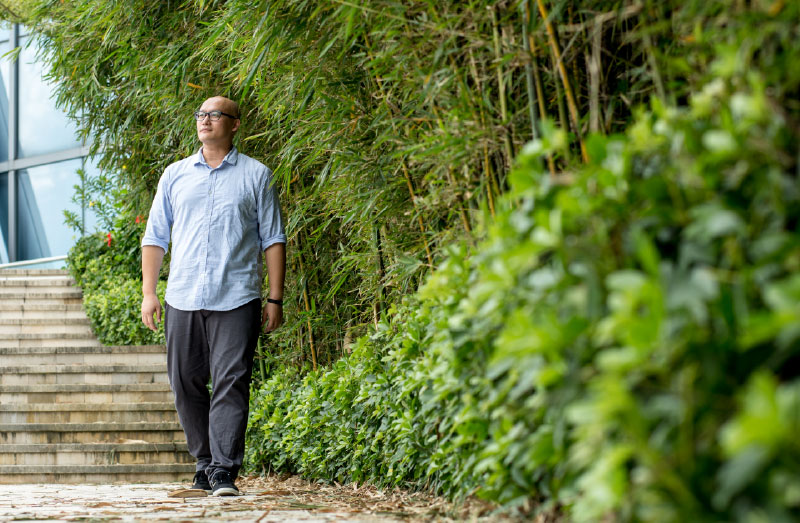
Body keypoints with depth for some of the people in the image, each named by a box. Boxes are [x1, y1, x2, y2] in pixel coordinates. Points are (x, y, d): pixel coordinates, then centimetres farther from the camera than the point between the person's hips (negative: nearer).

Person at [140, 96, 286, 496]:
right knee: (185, 383, 5)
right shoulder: (175, 175, 14)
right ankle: (205, 463, 19)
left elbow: (273, 238, 8)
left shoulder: (256, 176, 8)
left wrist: (275, 299, 2)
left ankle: (225, 471, -10)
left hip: (237, 298, -3)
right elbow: (155, 236, 16)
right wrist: (148, 293, 7)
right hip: (183, 298, 3)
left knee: (230, 383, -10)